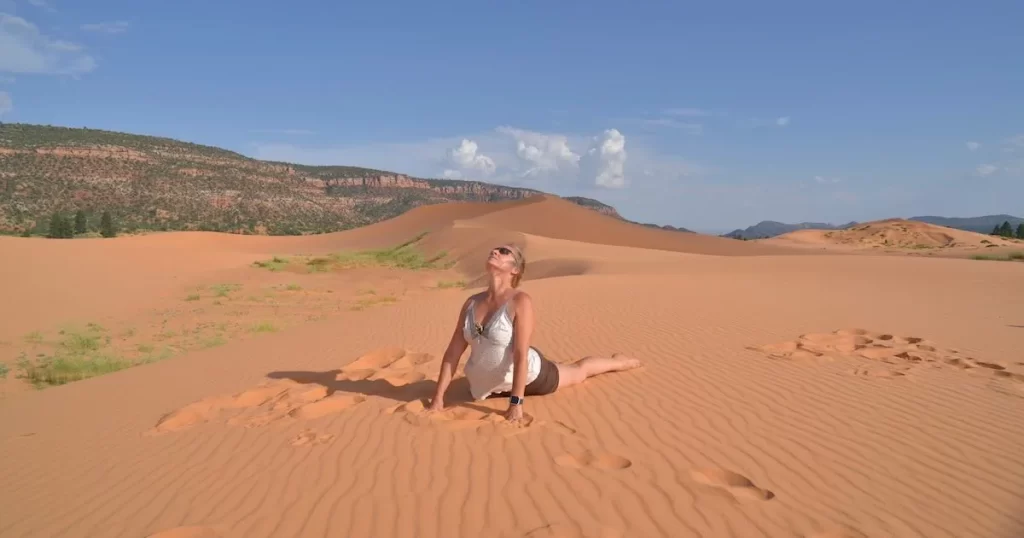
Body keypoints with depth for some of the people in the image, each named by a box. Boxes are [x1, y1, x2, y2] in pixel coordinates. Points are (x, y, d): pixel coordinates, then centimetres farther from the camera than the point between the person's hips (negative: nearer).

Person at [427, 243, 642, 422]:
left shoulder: (521, 301, -26)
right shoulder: (472, 302, -10)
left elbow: (521, 354, -28)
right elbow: (453, 352, -9)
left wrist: (516, 403, -29)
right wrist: (438, 397, -12)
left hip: (529, 377, -3)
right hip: (490, 385, 3)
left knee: (579, 371, 22)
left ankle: (619, 361, 50)